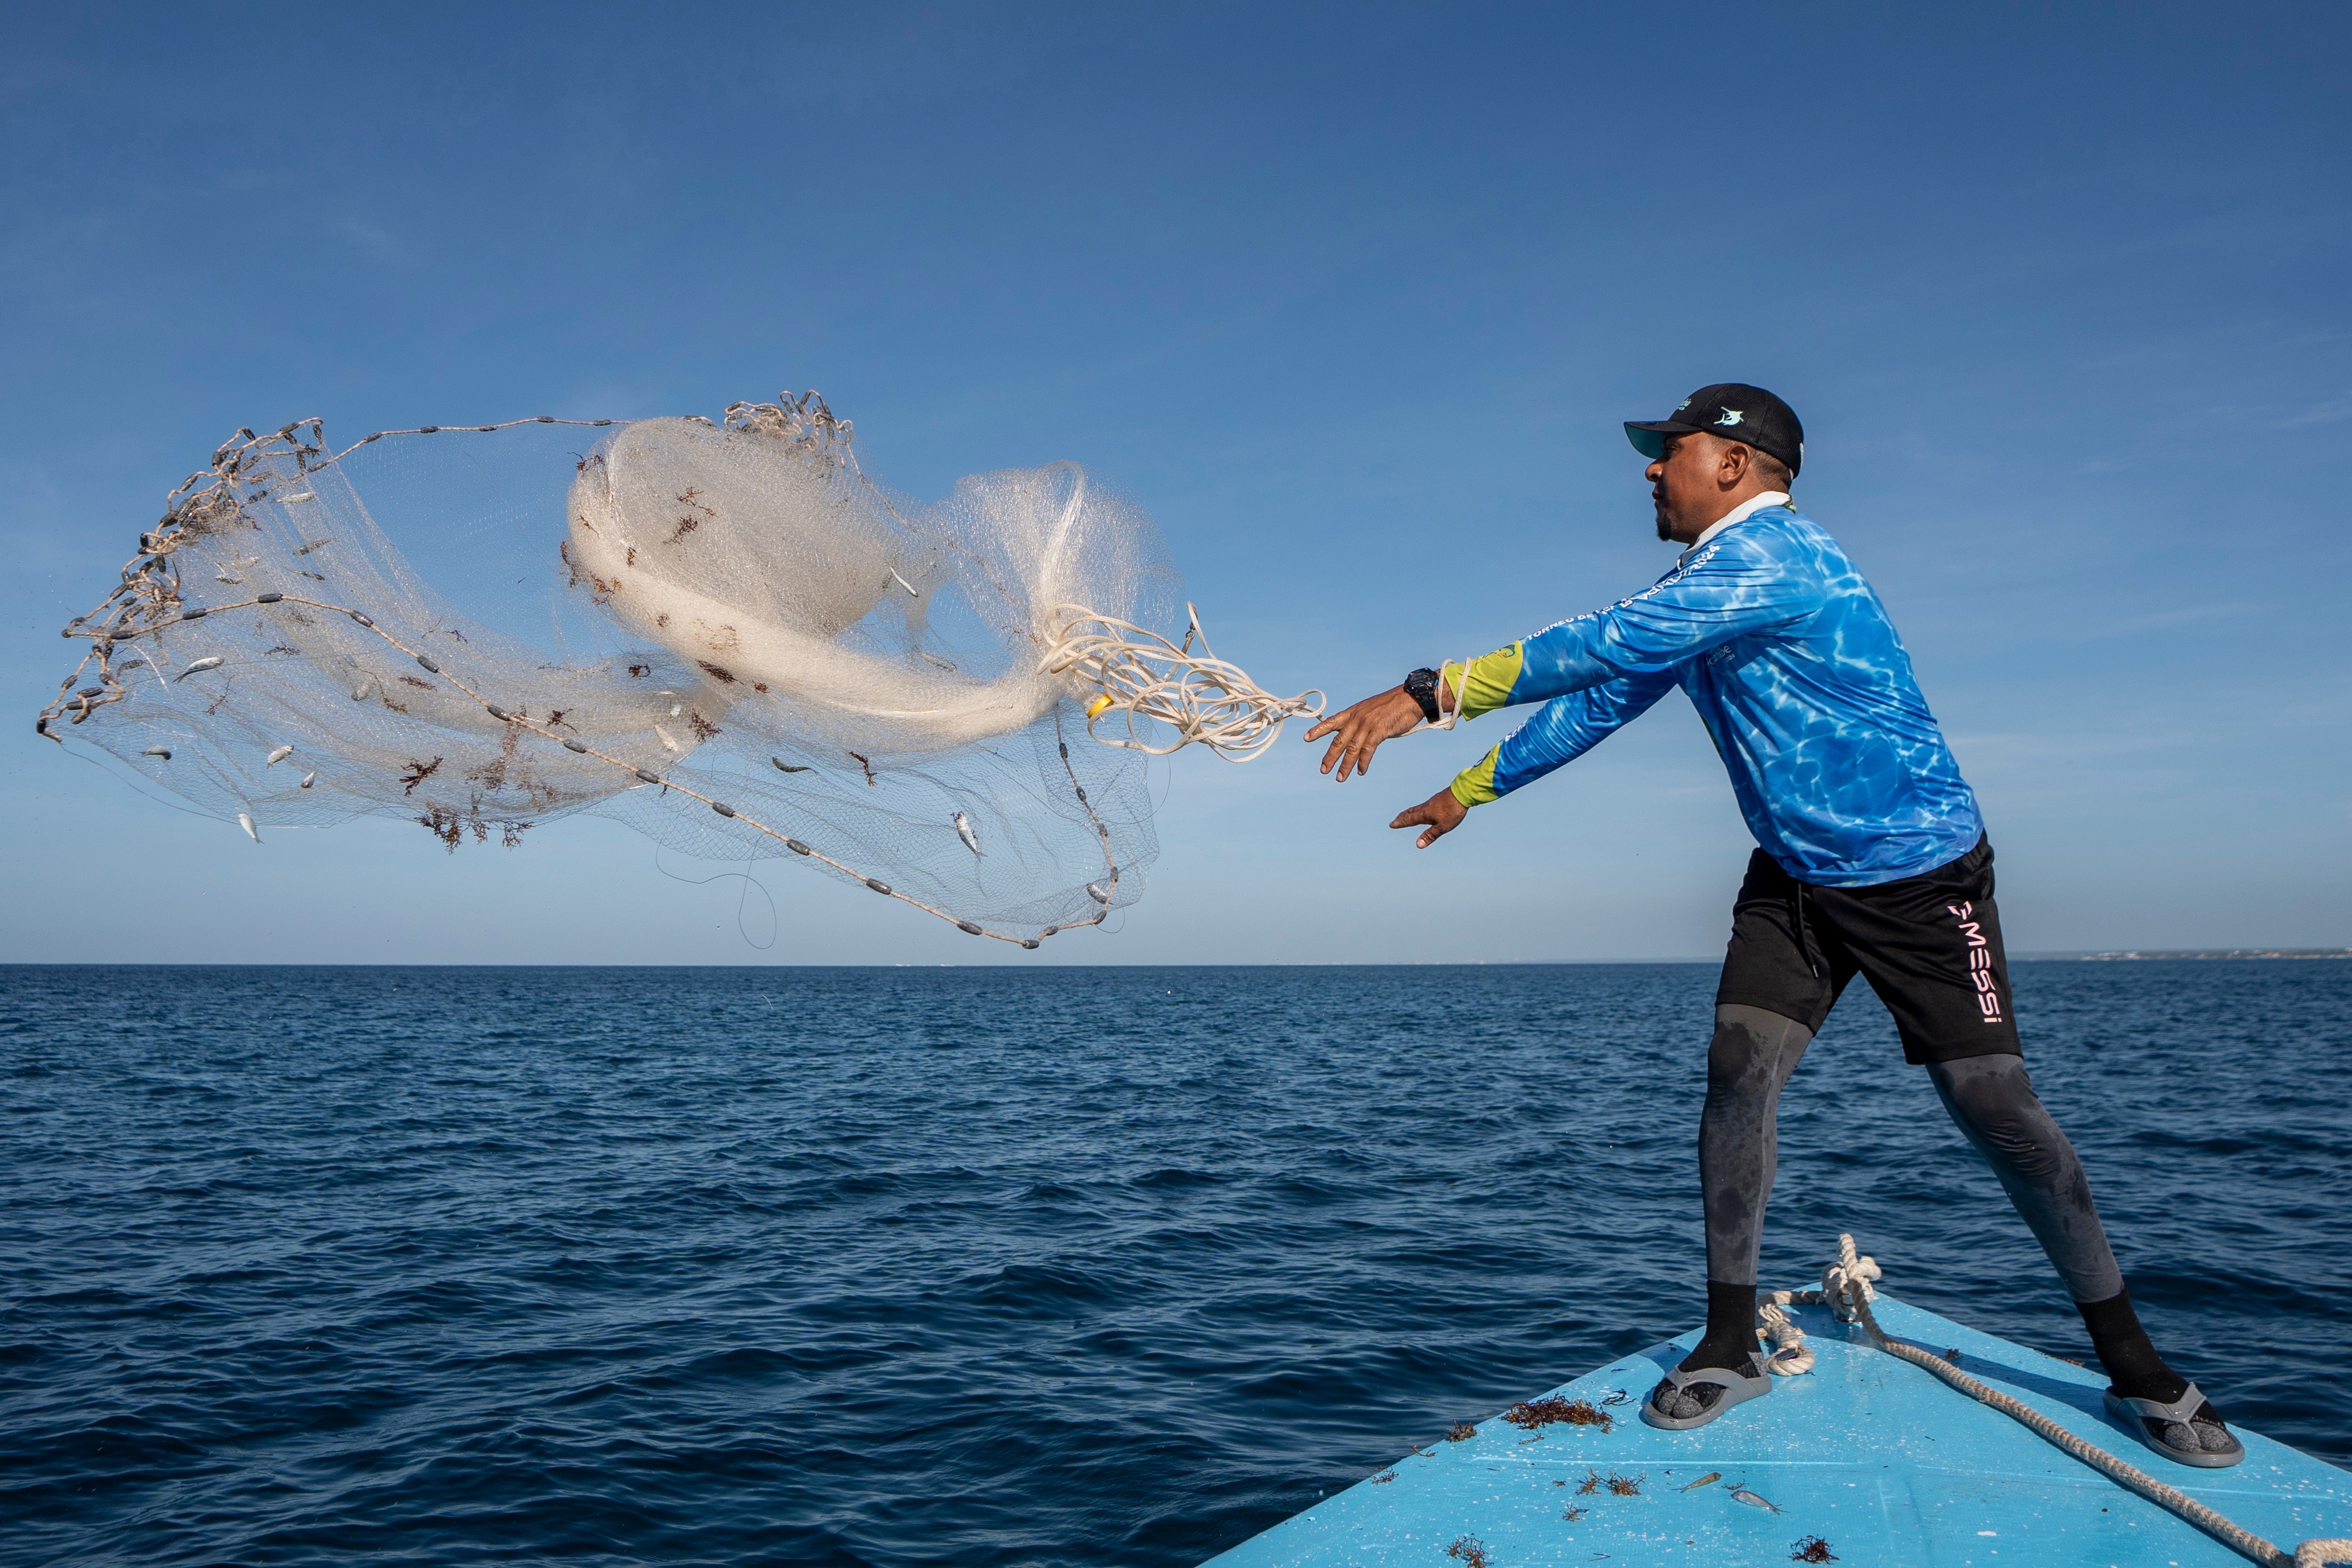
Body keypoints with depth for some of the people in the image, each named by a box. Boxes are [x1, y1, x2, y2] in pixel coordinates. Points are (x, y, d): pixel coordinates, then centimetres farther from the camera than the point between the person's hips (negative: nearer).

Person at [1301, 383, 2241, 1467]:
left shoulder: (1774, 555, -23)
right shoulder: (1696, 590, 8)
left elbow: (1609, 646, -34)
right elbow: (1603, 694, 15)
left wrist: (1431, 694, -37)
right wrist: (1476, 786, 16)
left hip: (1919, 871, -7)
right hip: (1795, 877, 8)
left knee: (1994, 1106, -6)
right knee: (1738, 1069, -7)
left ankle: (2135, 1367, 13)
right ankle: (1731, 1346, 3)